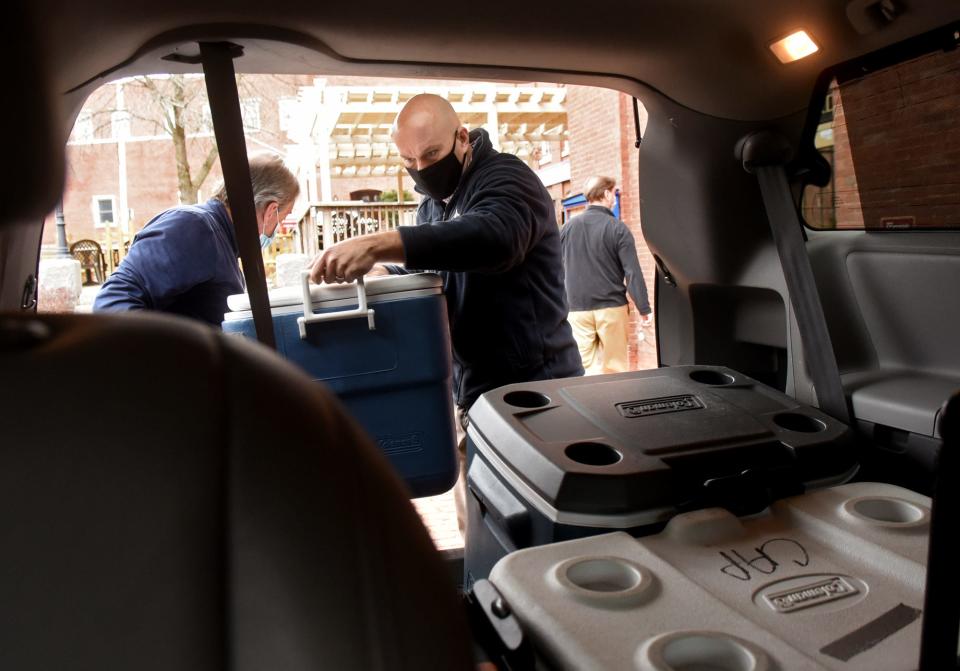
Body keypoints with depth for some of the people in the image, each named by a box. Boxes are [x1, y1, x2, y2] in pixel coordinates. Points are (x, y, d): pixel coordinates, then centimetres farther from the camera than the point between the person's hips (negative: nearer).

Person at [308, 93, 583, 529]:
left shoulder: (505, 179, -12)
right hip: (470, 393, 8)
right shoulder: (433, 205, 15)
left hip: (530, 392, -8)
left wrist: (378, 245, -44)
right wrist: (375, 271, -11)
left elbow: (493, 235, -35)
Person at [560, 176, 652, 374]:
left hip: (577, 308, 3)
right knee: (614, 368, 7)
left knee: (583, 367, 5)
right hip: (611, 307, -2)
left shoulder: (568, 227, 4)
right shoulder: (618, 228, -6)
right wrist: (645, 309, -4)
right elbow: (633, 273, -9)